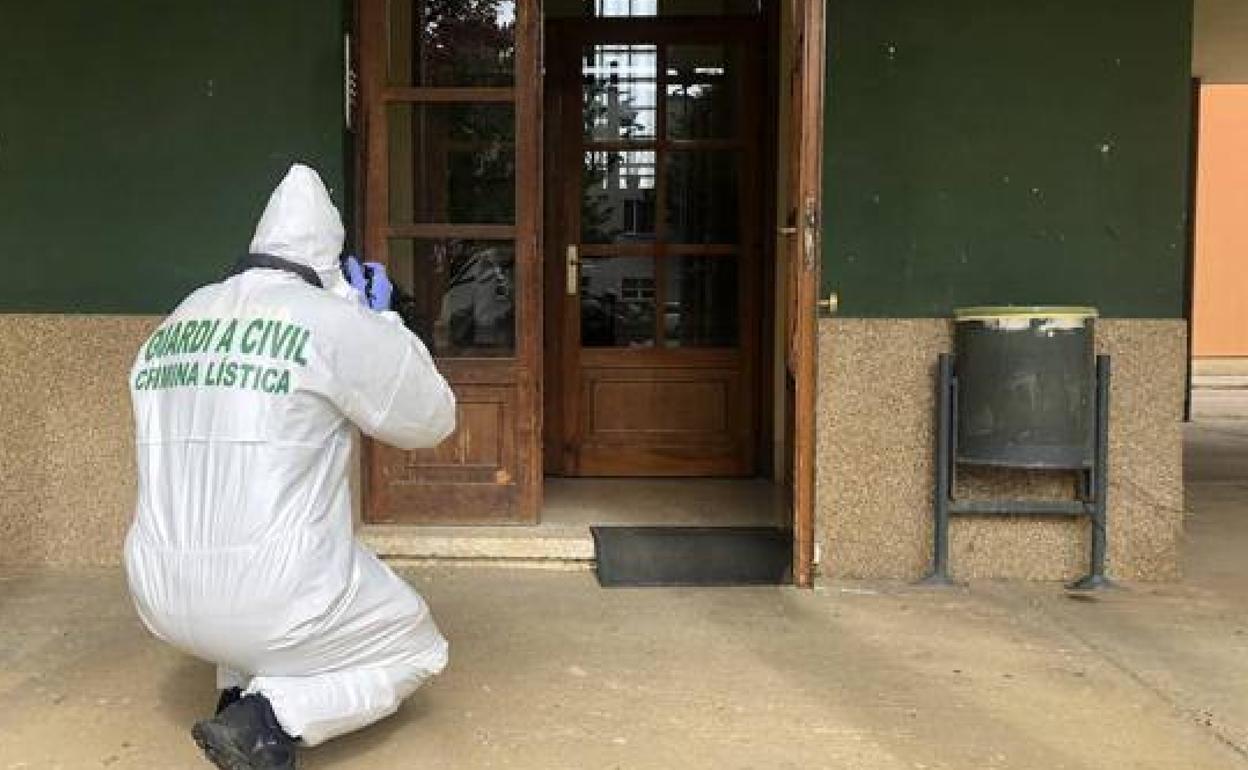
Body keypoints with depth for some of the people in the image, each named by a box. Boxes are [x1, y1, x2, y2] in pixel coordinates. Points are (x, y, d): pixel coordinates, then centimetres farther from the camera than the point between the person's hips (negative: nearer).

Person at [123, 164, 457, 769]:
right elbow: (431, 419, 1)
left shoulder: (169, 331, 8)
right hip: (277, 601, -6)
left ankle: (238, 692, 17)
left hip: (165, 601, 7)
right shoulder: (338, 321, -11)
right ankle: (267, 719, -4)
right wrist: (378, 320, 12)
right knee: (417, 650, 20)